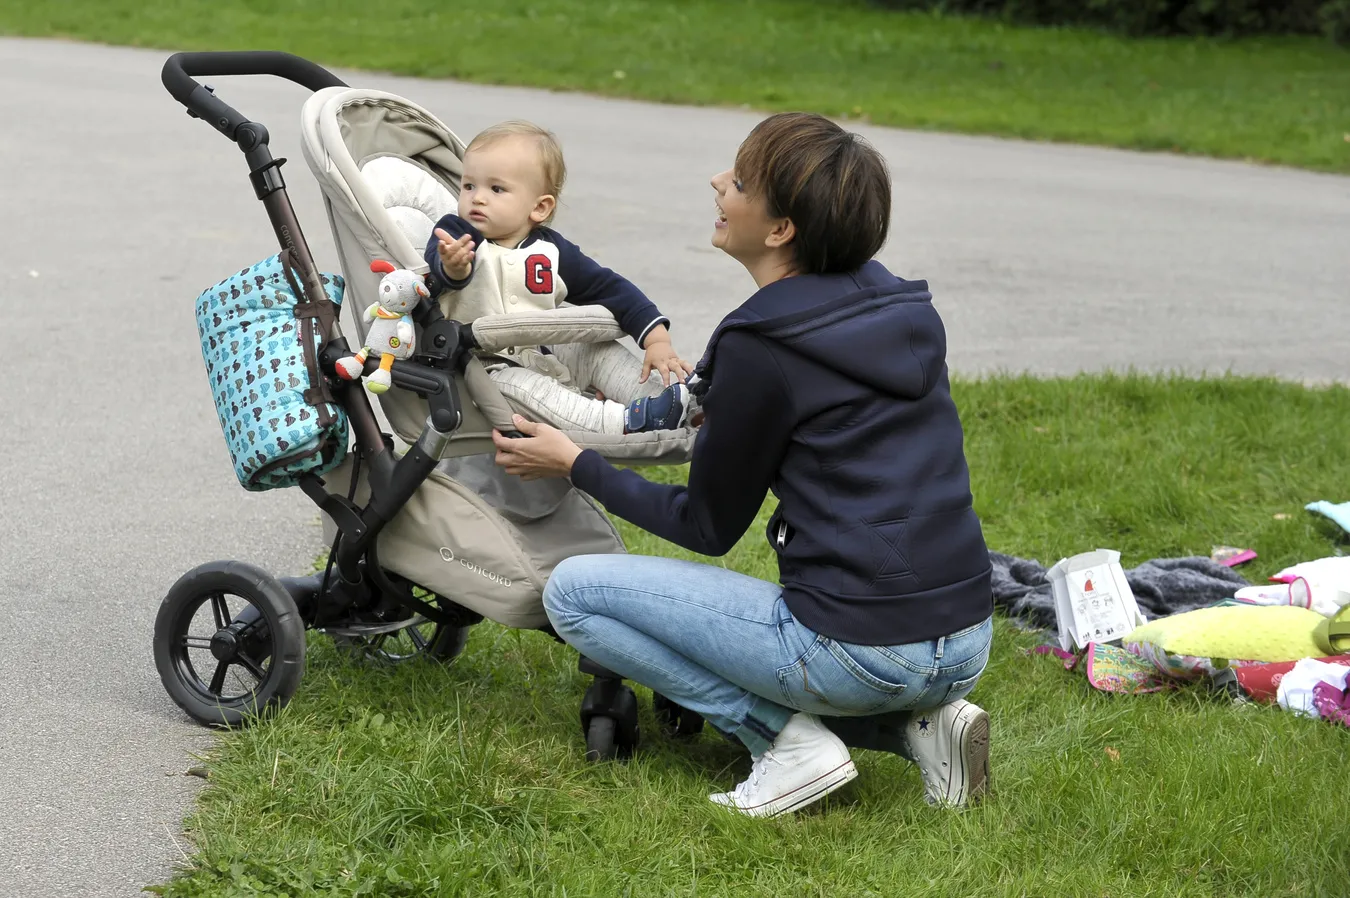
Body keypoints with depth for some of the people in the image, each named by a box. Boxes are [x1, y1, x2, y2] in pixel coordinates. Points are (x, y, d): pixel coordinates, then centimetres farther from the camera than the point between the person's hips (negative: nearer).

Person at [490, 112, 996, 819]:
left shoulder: (759, 344, -12)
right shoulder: (903, 309, 8)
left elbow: (709, 527, 0)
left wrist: (576, 466, 10)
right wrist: (716, 402, 28)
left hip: (859, 649, -8)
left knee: (573, 591, 3)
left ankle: (789, 737, -4)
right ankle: (918, 722, 11)